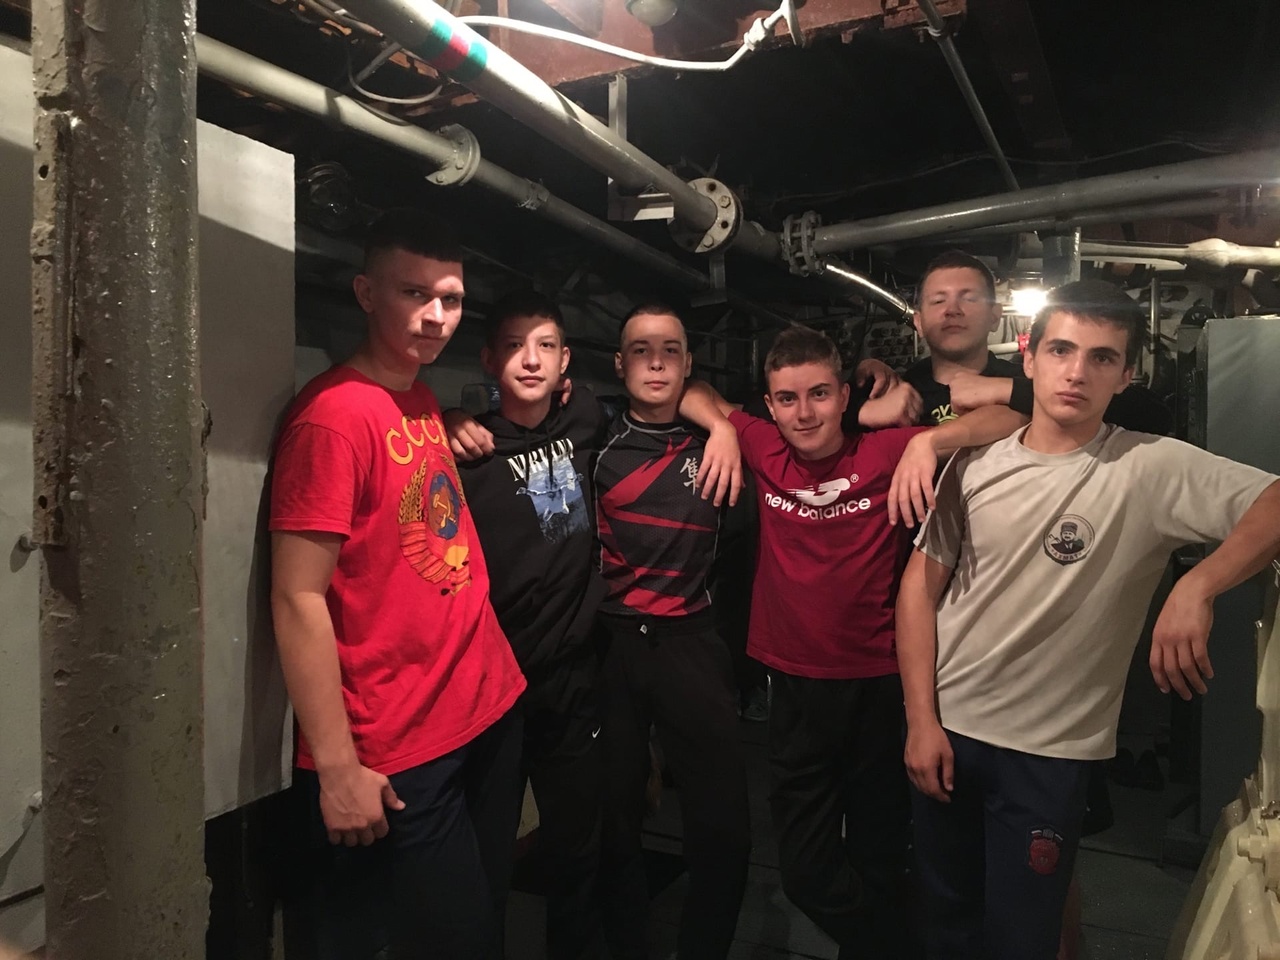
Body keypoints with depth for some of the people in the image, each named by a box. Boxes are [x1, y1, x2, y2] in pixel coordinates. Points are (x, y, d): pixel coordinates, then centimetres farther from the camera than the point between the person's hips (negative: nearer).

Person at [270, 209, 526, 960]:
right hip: (397, 754, -8)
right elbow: (298, 599, -19)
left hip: (489, 713, 8)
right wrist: (337, 766, -18)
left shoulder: (427, 404, 8)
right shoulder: (336, 412, -16)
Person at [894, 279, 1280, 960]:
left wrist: (1198, 586, -35)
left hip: (1053, 751, -3)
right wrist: (921, 718, -4)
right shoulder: (974, 467, -3)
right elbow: (922, 584, 0)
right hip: (944, 730, 3)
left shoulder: (1154, 470, -11)